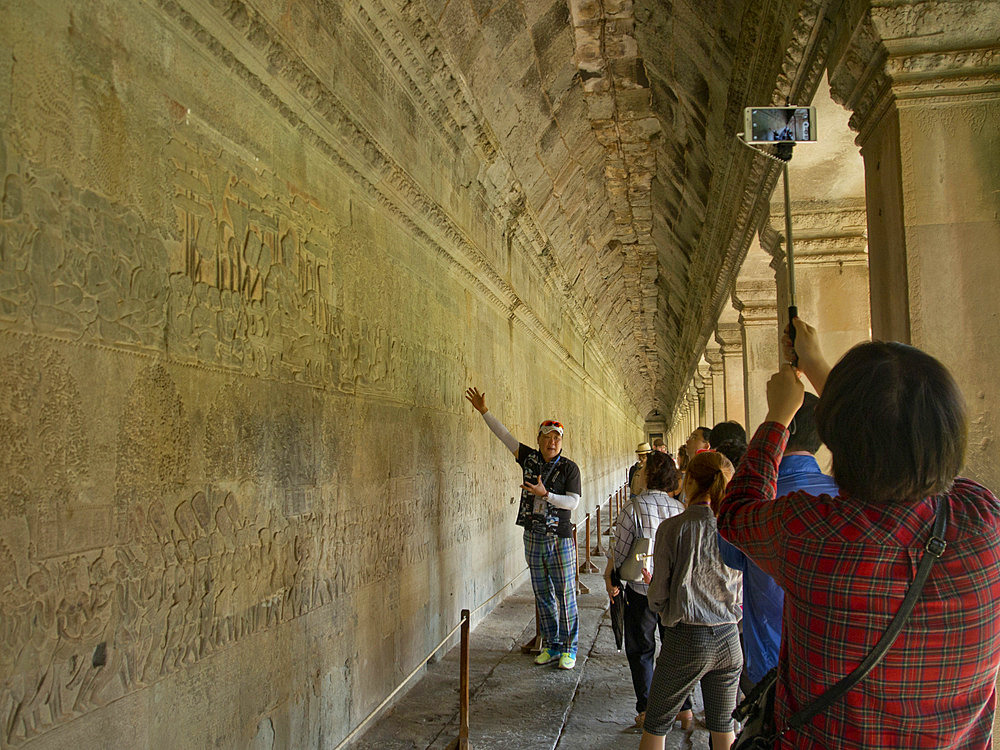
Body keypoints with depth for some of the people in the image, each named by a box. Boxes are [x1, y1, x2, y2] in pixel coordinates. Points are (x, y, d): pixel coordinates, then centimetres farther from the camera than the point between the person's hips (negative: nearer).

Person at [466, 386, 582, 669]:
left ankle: (569, 648, 14)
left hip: (560, 540, -4)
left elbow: (573, 501, -12)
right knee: (543, 595, 12)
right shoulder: (530, 459, 4)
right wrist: (484, 411, 7)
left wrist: (545, 494, -23)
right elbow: (506, 436, 8)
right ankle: (552, 645, 24)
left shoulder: (569, 467, -6)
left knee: (565, 594, 1)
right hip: (533, 539, 4)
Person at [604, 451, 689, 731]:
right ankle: (683, 709, 23)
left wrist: (609, 578, 3)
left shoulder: (633, 508, -15)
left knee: (640, 650, 12)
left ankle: (647, 711, 12)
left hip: (641, 590, -3)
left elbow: (619, 550, -12)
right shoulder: (680, 509, -3)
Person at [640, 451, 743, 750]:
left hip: (686, 640, -4)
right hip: (729, 638, 4)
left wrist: (661, 608, 14)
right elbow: (742, 591, 6)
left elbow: (658, 596, -9)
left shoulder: (673, 527, -13)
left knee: (655, 726, 13)